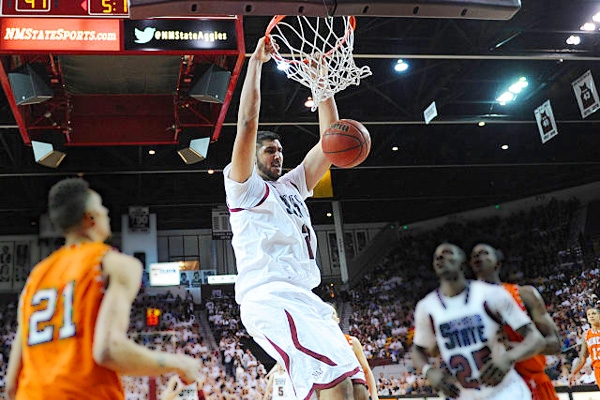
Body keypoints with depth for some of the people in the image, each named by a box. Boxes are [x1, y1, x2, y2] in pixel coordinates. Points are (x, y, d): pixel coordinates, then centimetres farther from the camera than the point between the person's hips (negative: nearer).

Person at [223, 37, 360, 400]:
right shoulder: (244, 186, 8)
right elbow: (247, 123, -5)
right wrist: (256, 62, 1)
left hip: (305, 299, 8)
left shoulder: (292, 186, 27)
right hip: (270, 297, -8)